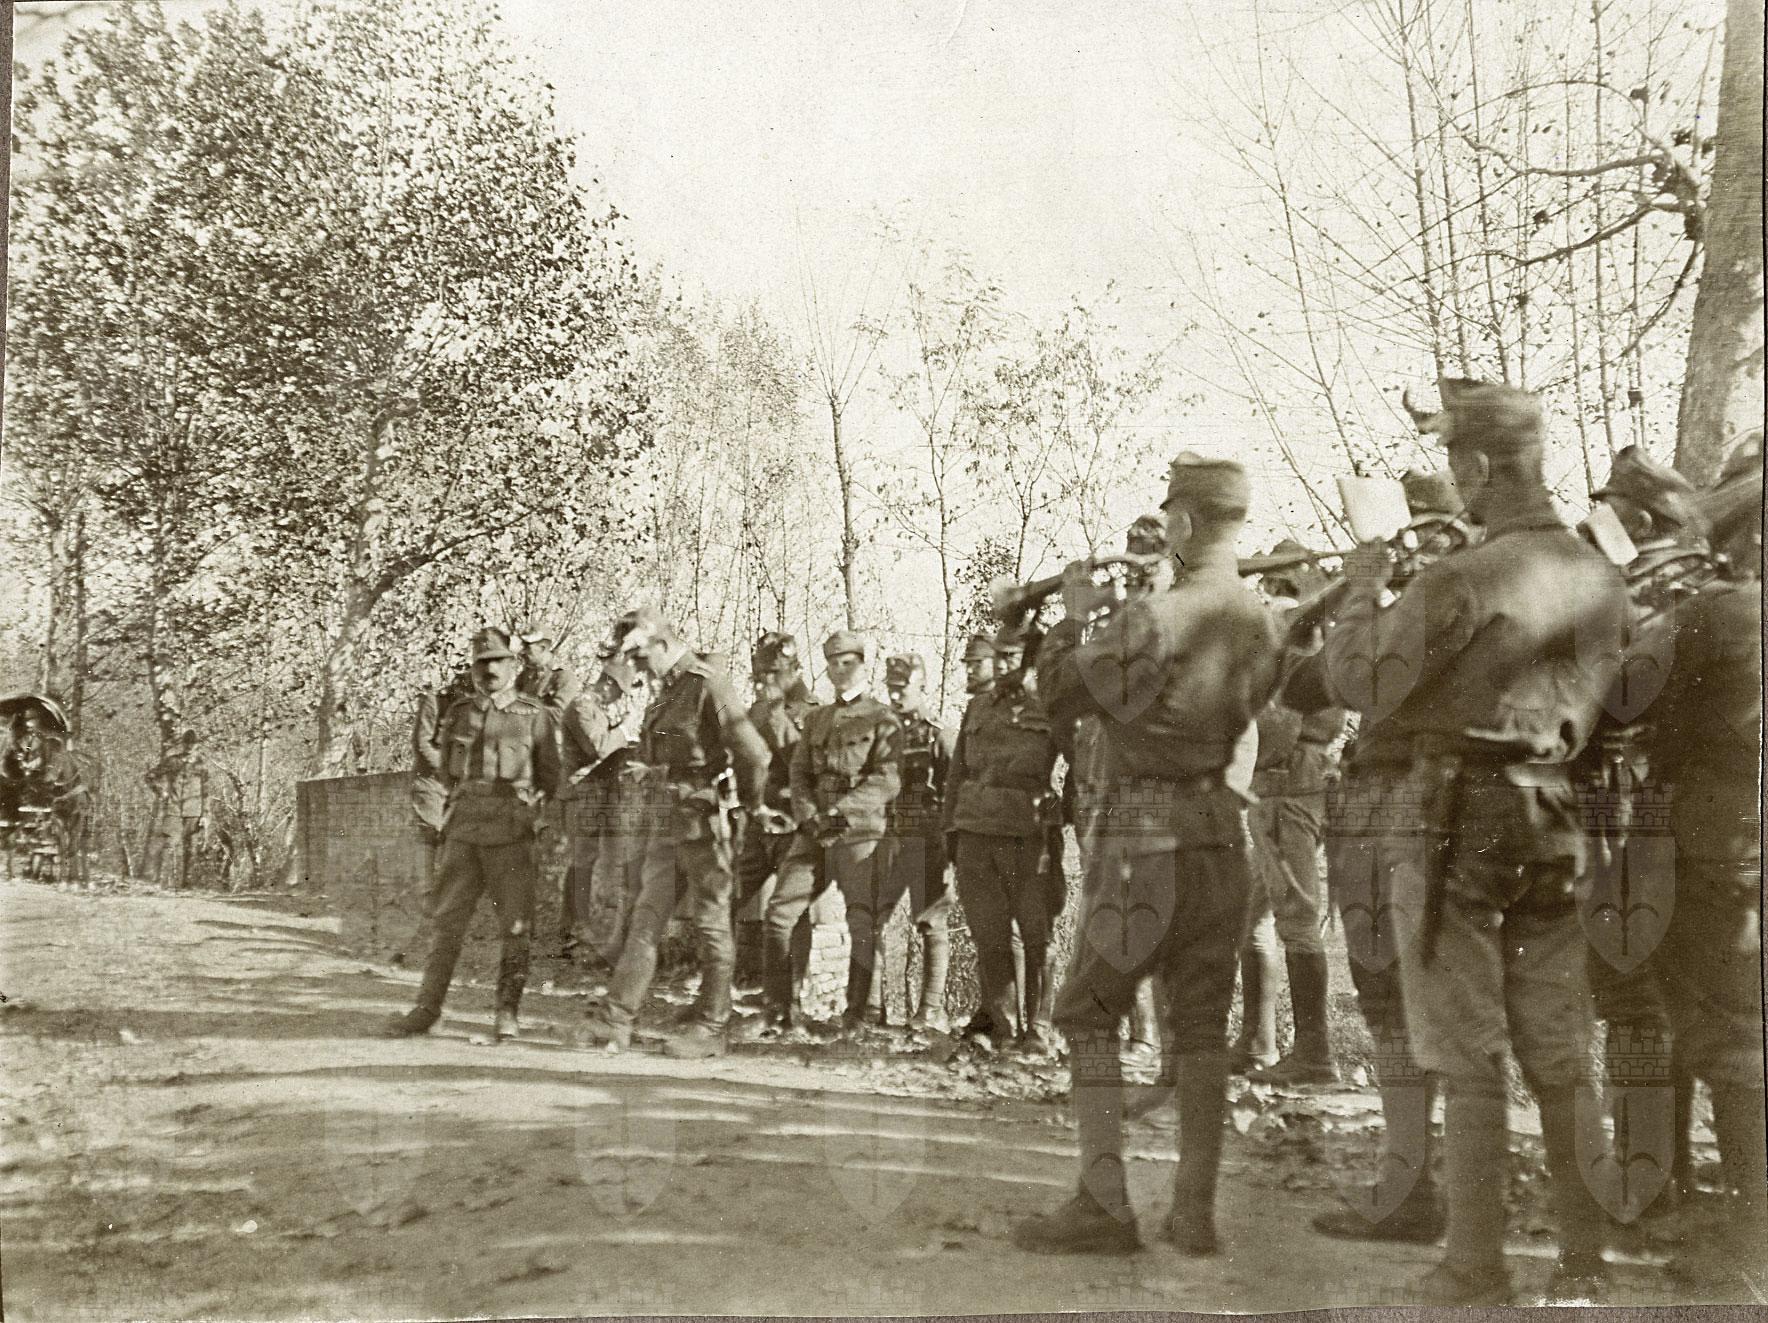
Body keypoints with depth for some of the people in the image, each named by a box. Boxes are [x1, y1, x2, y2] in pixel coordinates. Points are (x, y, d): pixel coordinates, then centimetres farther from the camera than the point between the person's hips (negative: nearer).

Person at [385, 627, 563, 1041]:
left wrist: (522, 804, 5)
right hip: (463, 832, 3)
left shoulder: (535, 717, 2)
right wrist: (472, 798, 12)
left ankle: (507, 1014, 7)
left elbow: (550, 781, 9)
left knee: (515, 928, -1)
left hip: (512, 835, -3)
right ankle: (427, 1009, 7)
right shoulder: (459, 713, 10)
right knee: (446, 921, 2)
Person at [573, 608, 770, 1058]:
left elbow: (754, 752, -20)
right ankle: (616, 1019, 9)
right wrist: (647, 768, 9)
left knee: (712, 926, 1)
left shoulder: (708, 686, -14)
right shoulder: (666, 692, 15)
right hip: (663, 825, 9)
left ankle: (710, 1028, 8)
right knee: (644, 921, 7)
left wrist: (750, 802, -7)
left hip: (701, 822, -9)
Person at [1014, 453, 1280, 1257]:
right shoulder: (1260, 623, 5)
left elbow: (1061, 692, -8)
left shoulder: (1153, 619, -17)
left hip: (1146, 834, -6)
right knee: (1200, 1023, 11)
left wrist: (1070, 615, 9)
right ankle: (1194, 1211, 13)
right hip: (1224, 833, 7)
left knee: (1089, 1014, 4)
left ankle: (1104, 1206, 0)